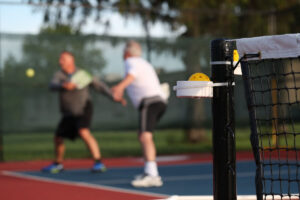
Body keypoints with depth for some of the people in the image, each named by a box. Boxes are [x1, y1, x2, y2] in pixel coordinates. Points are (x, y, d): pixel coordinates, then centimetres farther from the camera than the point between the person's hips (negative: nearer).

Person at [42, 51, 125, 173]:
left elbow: (100, 86, -5)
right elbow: (53, 85, -25)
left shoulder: (83, 74, -8)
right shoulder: (59, 75, -4)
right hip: (68, 114, 5)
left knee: (84, 132, -29)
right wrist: (64, 86, -47)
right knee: (58, 138, 12)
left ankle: (98, 163, -33)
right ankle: (58, 164, 37)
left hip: (83, 109, -5)